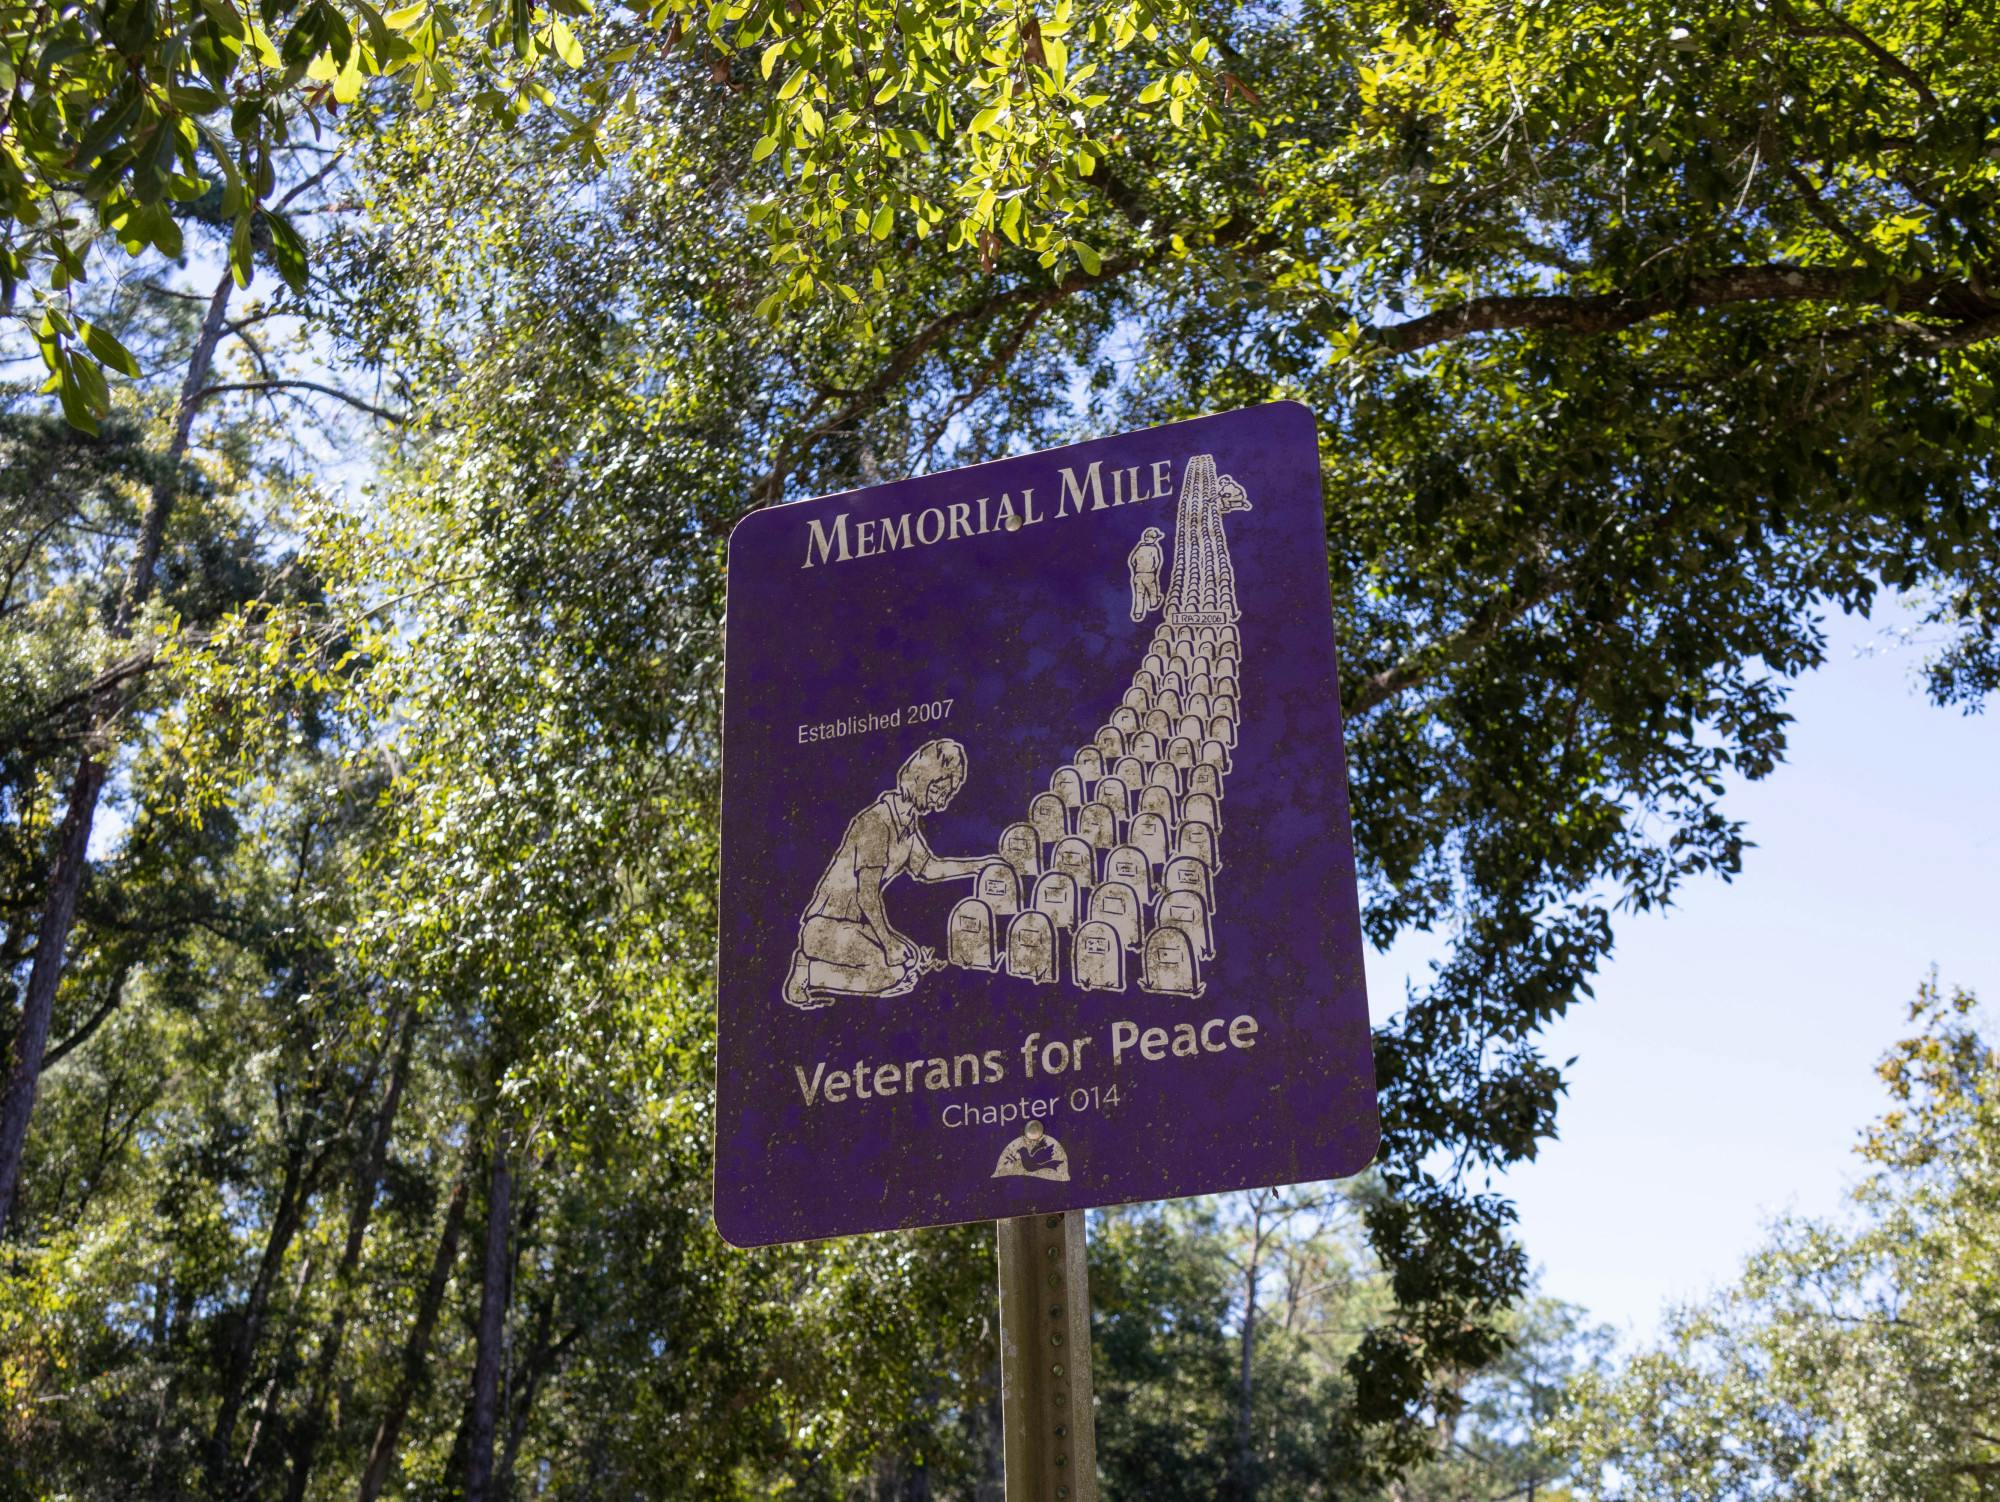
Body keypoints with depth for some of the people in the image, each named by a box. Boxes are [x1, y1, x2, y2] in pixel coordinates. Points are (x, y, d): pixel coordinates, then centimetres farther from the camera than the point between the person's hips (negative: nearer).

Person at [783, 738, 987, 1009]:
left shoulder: (909, 822, 6)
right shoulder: (876, 823, -22)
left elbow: (926, 868, 19)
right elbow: (868, 895, -21)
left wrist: (985, 864, 16)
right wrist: (888, 943, -16)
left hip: (857, 924, 10)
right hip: (827, 928, -10)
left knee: (918, 963, 6)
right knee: (892, 975, -21)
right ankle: (807, 975, -9)